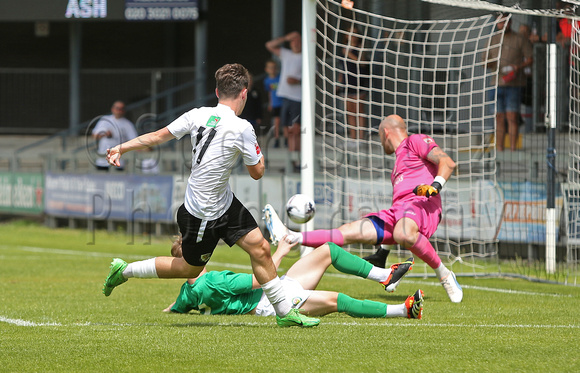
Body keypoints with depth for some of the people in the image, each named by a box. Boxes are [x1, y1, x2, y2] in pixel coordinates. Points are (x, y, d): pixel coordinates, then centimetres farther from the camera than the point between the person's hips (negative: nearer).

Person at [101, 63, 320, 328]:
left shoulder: (198, 115, -6)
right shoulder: (242, 129, -24)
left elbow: (157, 136, -3)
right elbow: (257, 172, -11)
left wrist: (121, 148, 5)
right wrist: (257, 150, 9)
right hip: (202, 216, -7)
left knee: (260, 249, 5)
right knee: (190, 268, 13)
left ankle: (284, 312, 12)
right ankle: (125, 270, 24)